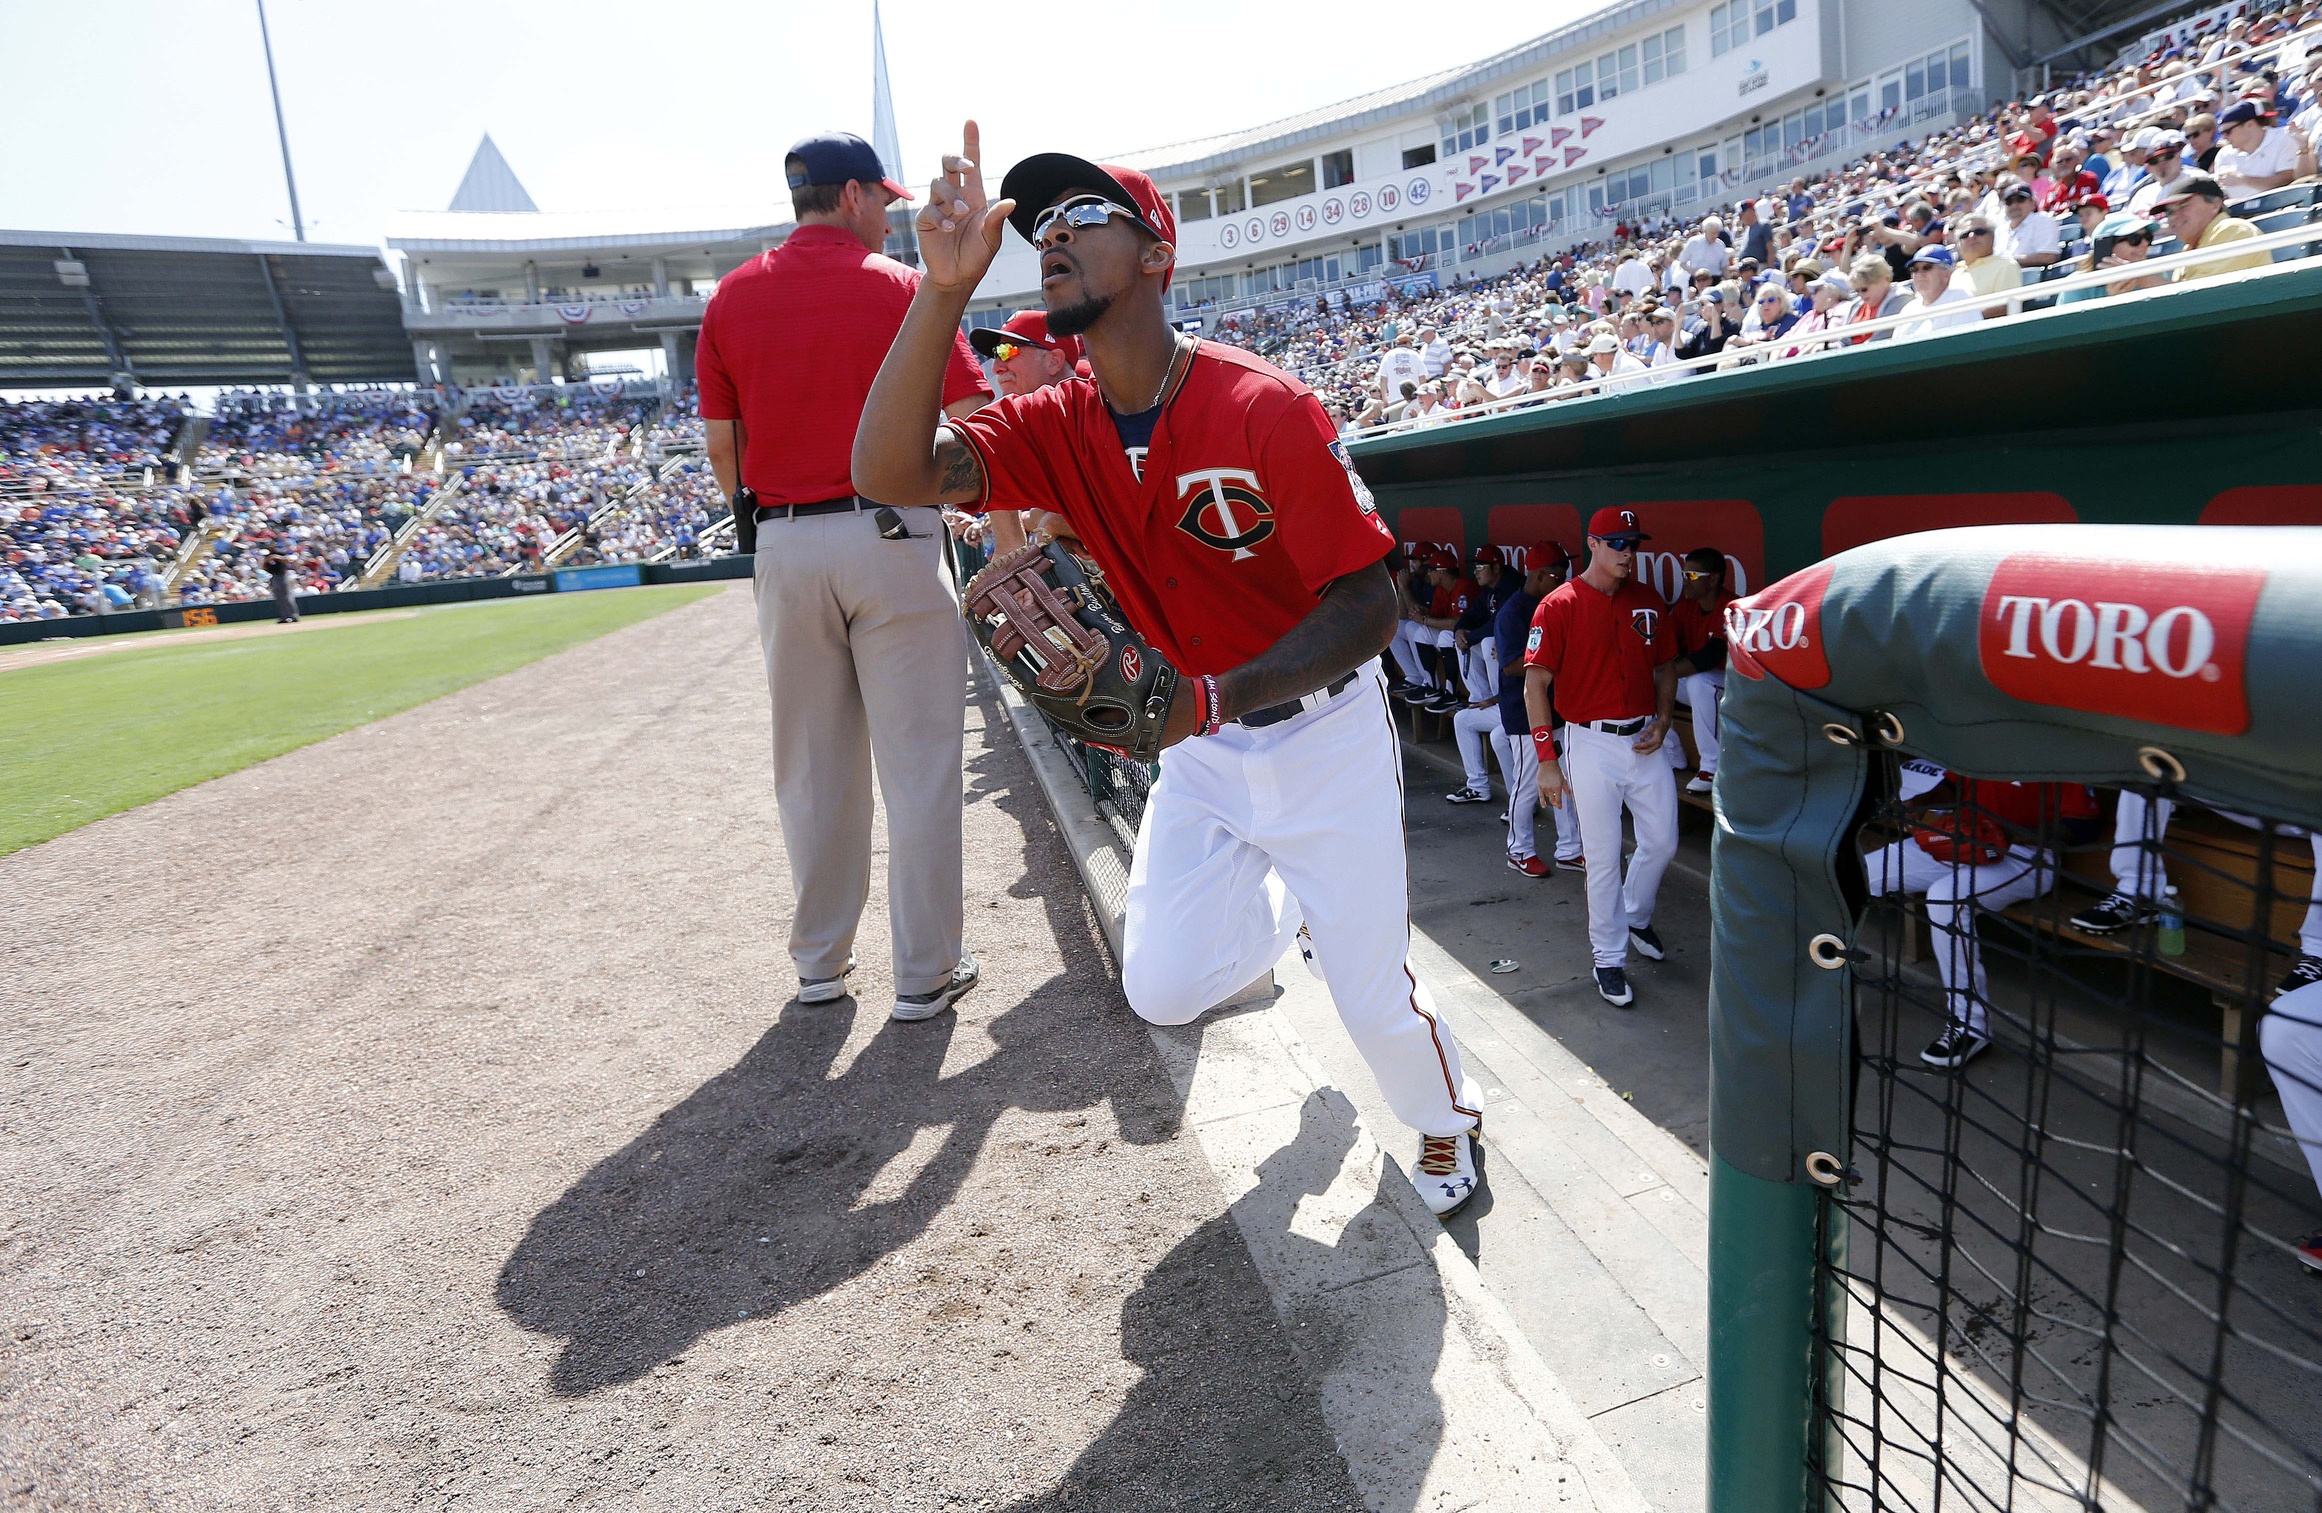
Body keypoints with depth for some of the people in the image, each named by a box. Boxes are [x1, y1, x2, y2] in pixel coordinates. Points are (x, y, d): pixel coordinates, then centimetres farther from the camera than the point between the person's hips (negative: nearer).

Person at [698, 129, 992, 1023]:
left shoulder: (732, 298, 9)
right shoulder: (900, 288, 0)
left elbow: (721, 447, 9)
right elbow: (969, 426, -8)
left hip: (783, 548, 4)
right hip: (890, 537, -3)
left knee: (811, 765, 12)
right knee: (917, 763, 2)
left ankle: (820, 964, 23)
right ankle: (925, 974, 8)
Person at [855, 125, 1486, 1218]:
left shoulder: (1265, 410, -22)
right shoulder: (1057, 426, -7)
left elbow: (1369, 610, -22)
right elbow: (892, 471, -24)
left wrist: (1212, 697, -33)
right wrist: (945, 290, -33)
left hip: (1323, 733, -4)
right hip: (1199, 748, 5)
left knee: (1375, 999, 5)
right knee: (1164, 989, 5)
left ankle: (1444, 1125, 39)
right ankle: (1287, 905, 37)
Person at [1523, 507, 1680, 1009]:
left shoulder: (1649, 602, 7)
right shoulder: (1559, 606, -9)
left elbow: (1666, 667, 17)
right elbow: (1535, 683, -10)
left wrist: (1663, 722, -1)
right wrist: (1547, 760, -14)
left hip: (1645, 740, 5)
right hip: (1591, 743, -5)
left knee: (1662, 841, 12)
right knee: (1604, 856, 1)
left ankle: (1635, 917, 40)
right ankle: (1609, 958, 16)